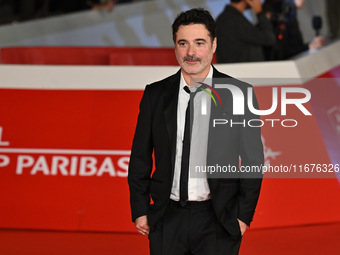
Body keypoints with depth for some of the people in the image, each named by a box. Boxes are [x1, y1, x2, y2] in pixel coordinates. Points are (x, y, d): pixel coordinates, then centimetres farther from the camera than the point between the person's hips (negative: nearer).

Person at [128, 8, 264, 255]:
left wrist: (243, 215, -3)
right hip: (167, 220, 2)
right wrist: (140, 211, 4)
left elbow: (253, 159, 1)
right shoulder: (155, 95, 4)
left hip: (218, 222, -2)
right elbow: (140, 157, 9)